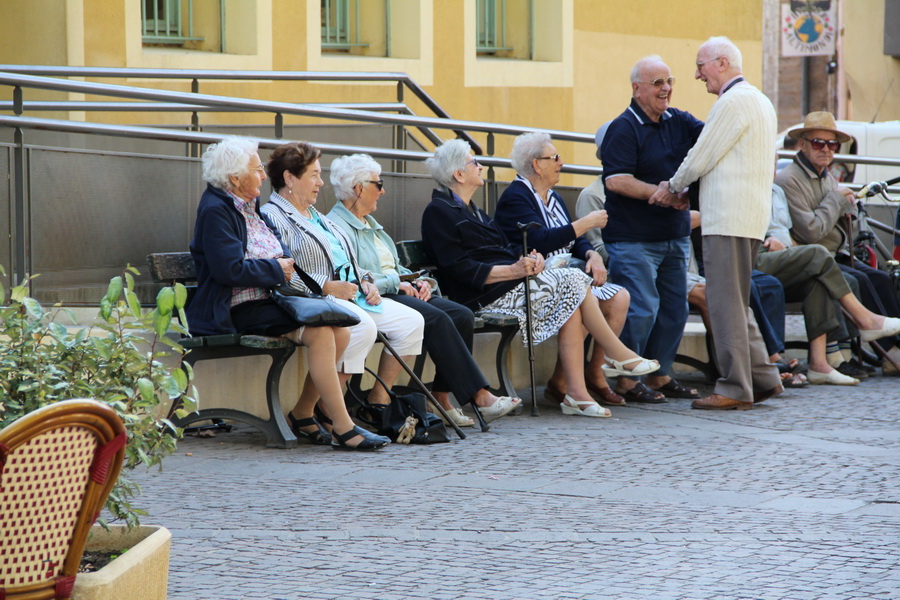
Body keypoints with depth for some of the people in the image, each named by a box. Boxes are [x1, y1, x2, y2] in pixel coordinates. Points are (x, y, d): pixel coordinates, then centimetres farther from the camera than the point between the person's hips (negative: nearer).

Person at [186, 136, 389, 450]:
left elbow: (282, 255, 24)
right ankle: (343, 429, -23)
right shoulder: (216, 211, -11)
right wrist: (277, 270, -9)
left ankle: (302, 415, 0)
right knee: (320, 333, -26)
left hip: (270, 299, 9)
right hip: (241, 310, -9)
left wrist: (286, 266, 0)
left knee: (340, 330, -11)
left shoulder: (252, 207, 19)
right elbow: (229, 270, -21)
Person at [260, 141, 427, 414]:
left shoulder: (316, 216, 28)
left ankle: (379, 399, 3)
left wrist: (365, 282, 12)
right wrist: (326, 287, -20)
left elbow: (349, 260, 32)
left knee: (411, 321, -5)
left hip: (352, 294, 10)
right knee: (363, 327, -36)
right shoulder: (273, 217, -4)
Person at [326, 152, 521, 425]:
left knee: (462, 315, -13)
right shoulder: (337, 225, -6)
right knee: (437, 319, -29)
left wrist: (419, 281, 6)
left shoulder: (370, 224, 26)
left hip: (398, 292, 10)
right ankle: (479, 396, -29)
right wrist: (396, 284, -15)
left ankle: (442, 396, -14)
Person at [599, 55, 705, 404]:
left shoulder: (678, 122, 12)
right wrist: (658, 192, -22)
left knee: (675, 308, 10)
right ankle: (627, 381, -1)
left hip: (675, 236, 8)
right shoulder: (624, 129, -10)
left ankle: (661, 376, 20)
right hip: (634, 239, -8)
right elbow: (615, 180, -18)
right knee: (641, 309, -10)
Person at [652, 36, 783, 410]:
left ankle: (735, 389, -7)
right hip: (752, 215, 10)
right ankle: (763, 377, 13)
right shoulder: (759, 101, 21)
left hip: (729, 219, -10)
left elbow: (702, 156, -11)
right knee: (735, 302, 14)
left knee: (726, 303, -7)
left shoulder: (733, 102, -12)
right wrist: (682, 190, 15)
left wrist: (673, 187, 6)